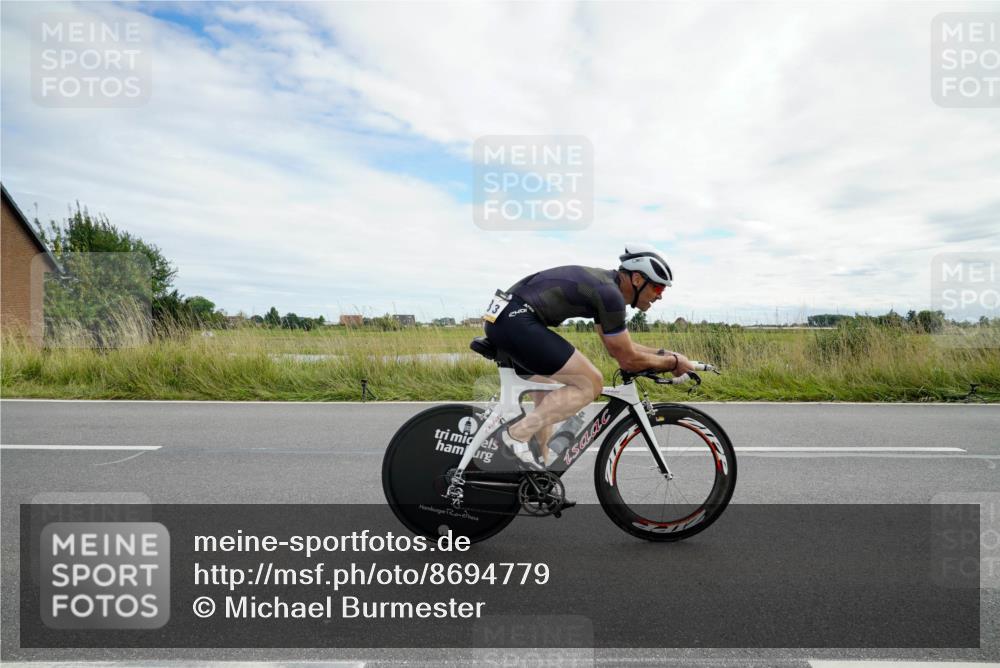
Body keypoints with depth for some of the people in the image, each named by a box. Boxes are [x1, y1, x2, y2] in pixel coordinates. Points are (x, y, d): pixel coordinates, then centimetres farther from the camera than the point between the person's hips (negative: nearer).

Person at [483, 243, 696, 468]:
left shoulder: (603, 284, 18)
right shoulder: (609, 293, -12)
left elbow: (619, 347, 27)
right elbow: (628, 359, -5)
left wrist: (664, 354, 25)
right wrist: (673, 362, 8)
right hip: (515, 321, -11)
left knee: (547, 402, 21)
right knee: (590, 384, -7)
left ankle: (542, 466, 27)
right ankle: (517, 434, -9)